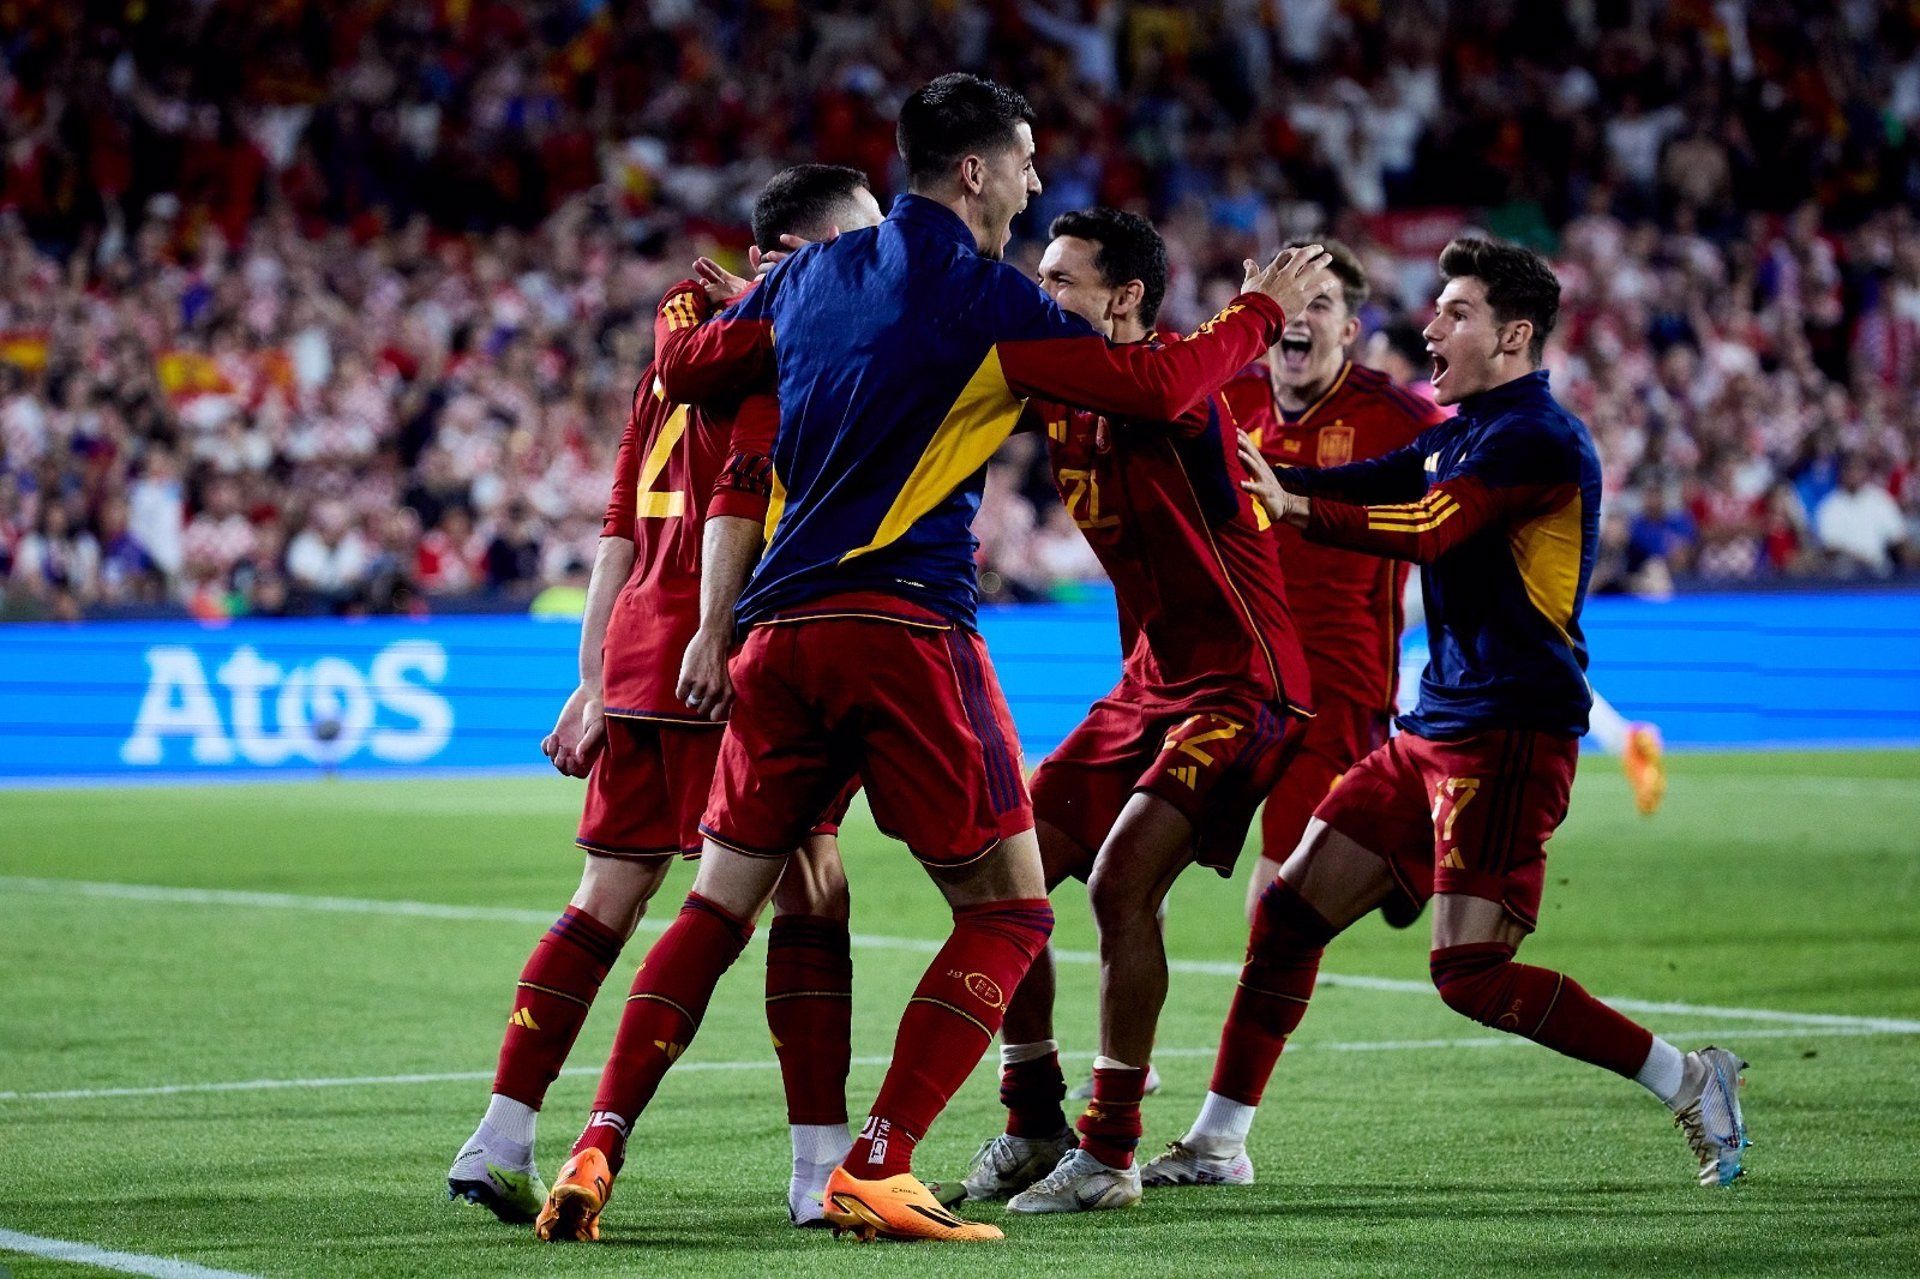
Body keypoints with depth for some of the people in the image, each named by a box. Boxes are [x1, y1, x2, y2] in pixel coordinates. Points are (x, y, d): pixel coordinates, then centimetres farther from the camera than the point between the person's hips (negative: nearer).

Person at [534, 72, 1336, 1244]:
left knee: (720, 906, 13)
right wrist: (1263, 311, 9)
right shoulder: (982, 295, -4)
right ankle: (877, 1171, -9)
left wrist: (700, 312, 48)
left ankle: (598, 1148, 0)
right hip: (907, 627, -6)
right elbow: (1154, 387, -6)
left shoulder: (813, 275, 14)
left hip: (783, 634, 6)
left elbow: (684, 368, 25)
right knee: (1008, 913, 2)